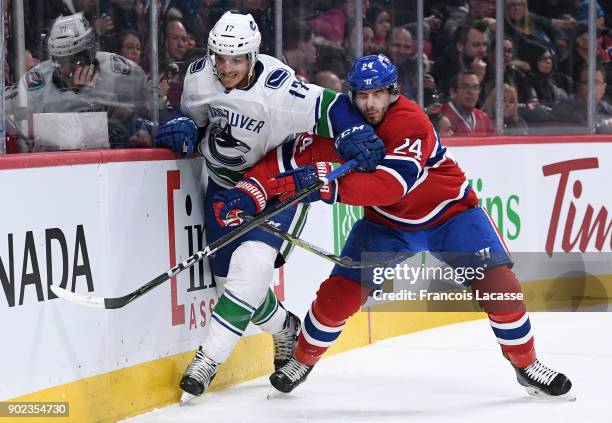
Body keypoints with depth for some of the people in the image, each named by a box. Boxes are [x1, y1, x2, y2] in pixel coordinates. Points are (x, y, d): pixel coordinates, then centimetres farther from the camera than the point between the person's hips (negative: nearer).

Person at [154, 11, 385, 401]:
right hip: (225, 184, 6)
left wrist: (356, 136, -38)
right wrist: (183, 128, -12)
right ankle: (285, 329, 35)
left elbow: (330, 106, -23)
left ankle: (209, 358, -19)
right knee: (230, 277, 6)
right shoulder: (199, 76, -11)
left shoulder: (278, 92, -29)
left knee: (252, 267, -24)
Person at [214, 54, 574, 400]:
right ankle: (302, 362, 17)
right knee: (340, 292, -7)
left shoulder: (411, 122, -31)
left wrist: (329, 187, -51)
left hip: (449, 212, -4)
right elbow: (295, 154, -13)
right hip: (386, 222, 4)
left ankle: (527, 366, 2)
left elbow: (391, 185, -42)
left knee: (497, 284, -17)